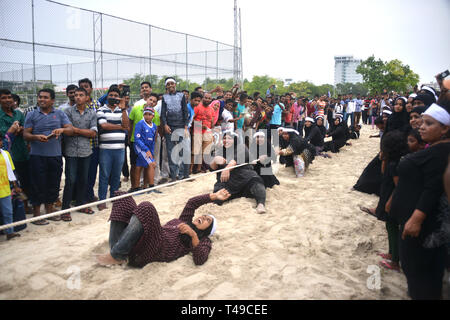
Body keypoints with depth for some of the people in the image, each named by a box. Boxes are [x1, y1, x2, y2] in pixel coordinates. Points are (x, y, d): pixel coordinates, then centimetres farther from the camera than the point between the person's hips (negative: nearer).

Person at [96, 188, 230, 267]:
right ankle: (115, 247, -14)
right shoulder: (186, 220, 34)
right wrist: (214, 196, 19)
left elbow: (200, 260, -7)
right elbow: (191, 203, 18)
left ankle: (117, 256, -24)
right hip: (140, 242, 7)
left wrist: (193, 235, -14)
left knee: (146, 208, -31)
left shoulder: (203, 240, 15)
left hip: (157, 250, -7)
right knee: (123, 197, 0)